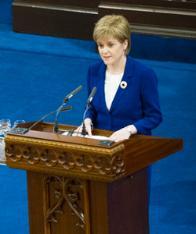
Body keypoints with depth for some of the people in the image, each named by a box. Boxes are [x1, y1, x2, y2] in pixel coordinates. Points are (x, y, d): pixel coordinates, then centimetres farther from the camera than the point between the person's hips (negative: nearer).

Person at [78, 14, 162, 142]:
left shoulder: (144, 74, -9)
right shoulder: (94, 71, 5)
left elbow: (154, 117, -4)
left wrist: (129, 129, -19)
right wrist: (88, 120, -3)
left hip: (133, 142, -3)